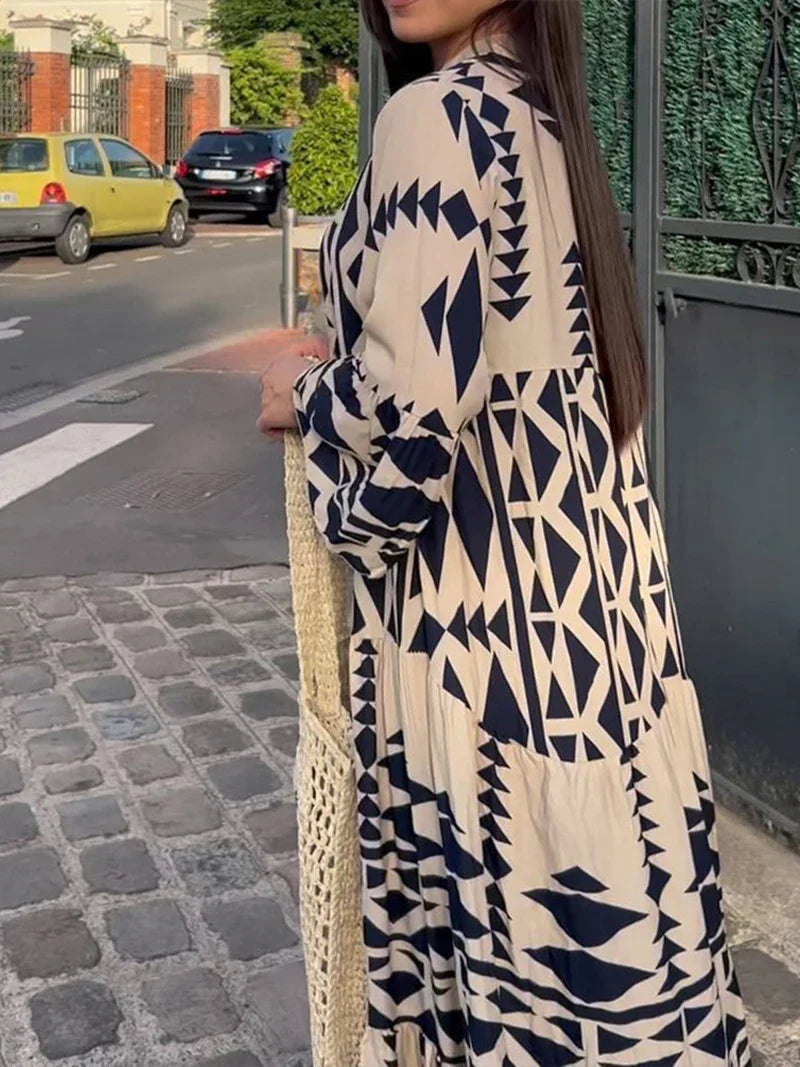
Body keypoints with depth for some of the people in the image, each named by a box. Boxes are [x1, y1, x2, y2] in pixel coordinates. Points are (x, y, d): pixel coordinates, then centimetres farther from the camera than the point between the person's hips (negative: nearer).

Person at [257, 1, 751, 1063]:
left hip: (485, 599, -9)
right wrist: (353, 367, 17)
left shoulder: (435, 112, -16)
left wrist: (306, 392, -3)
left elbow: (413, 406, -22)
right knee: (587, 891, 18)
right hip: (583, 566, 9)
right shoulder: (541, 109, 11)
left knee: (511, 892, 5)